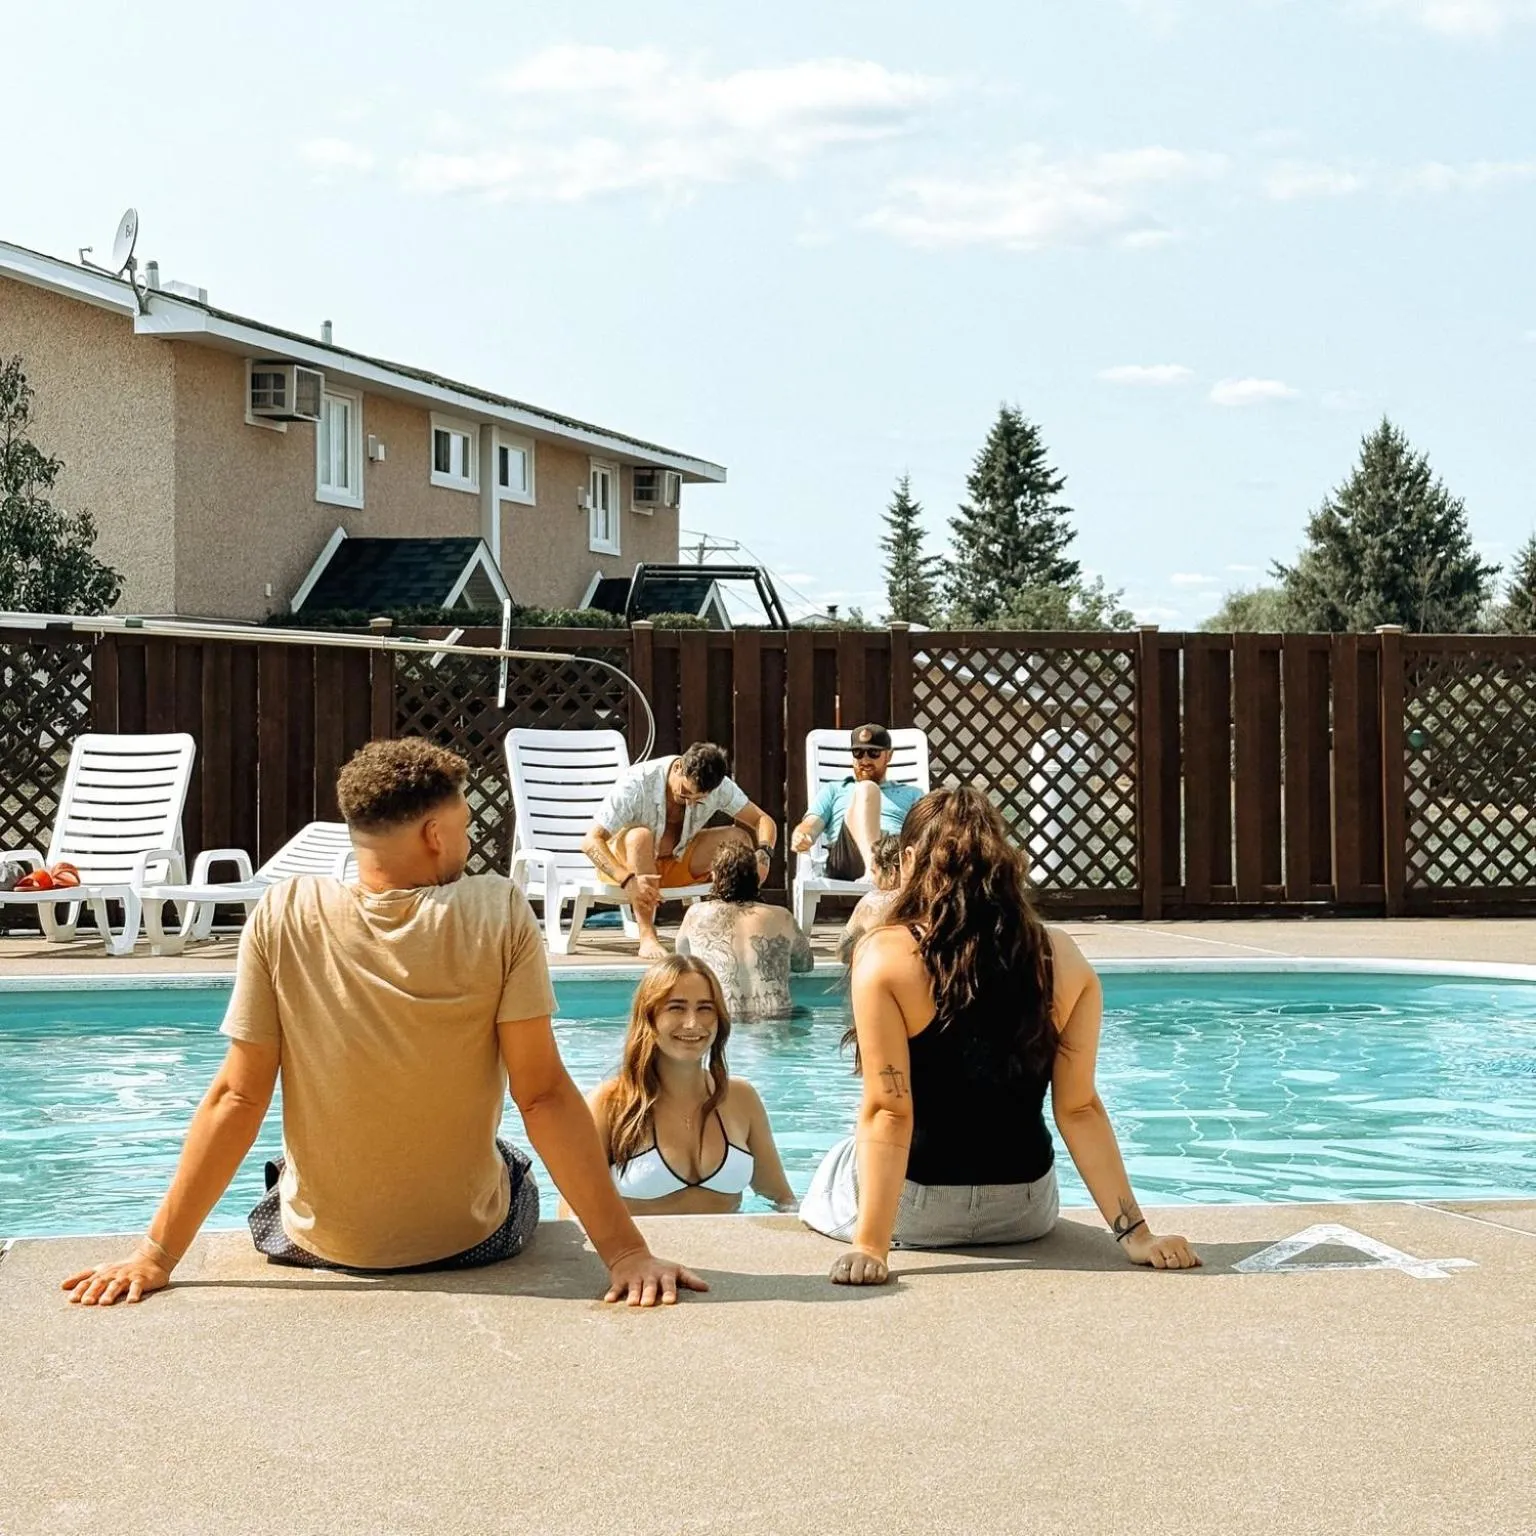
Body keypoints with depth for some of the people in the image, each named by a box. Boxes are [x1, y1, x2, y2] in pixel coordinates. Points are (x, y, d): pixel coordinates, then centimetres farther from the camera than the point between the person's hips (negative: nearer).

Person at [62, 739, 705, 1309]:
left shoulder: (284, 916, -13)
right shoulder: (498, 914, -16)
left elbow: (237, 1097, -13)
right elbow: (544, 1096, -19)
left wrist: (157, 1253, -8)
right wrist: (626, 1250, -17)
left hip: (315, 1244, 1)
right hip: (470, 1241, -1)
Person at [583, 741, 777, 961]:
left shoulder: (719, 787, -14)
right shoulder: (636, 784, -28)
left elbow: (762, 820, -7)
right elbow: (590, 842, -32)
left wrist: (763, 852, -31)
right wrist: (628, 881, -47)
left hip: (678, 863, 4)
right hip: (623, 862, -4)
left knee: (738, 837, -17)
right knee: (640, 836, -39)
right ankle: (647, 937, -36)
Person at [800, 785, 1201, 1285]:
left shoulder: (886, 957, -17)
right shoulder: (1062, 959, -7)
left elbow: (888, 1112, -20)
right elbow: (1079, 1108, -8)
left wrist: (870, 1245, -19)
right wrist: (1133, 1231, -4)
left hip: (920, 1209, -5)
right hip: (1025, 1212, 5)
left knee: (821, 1192, 28)